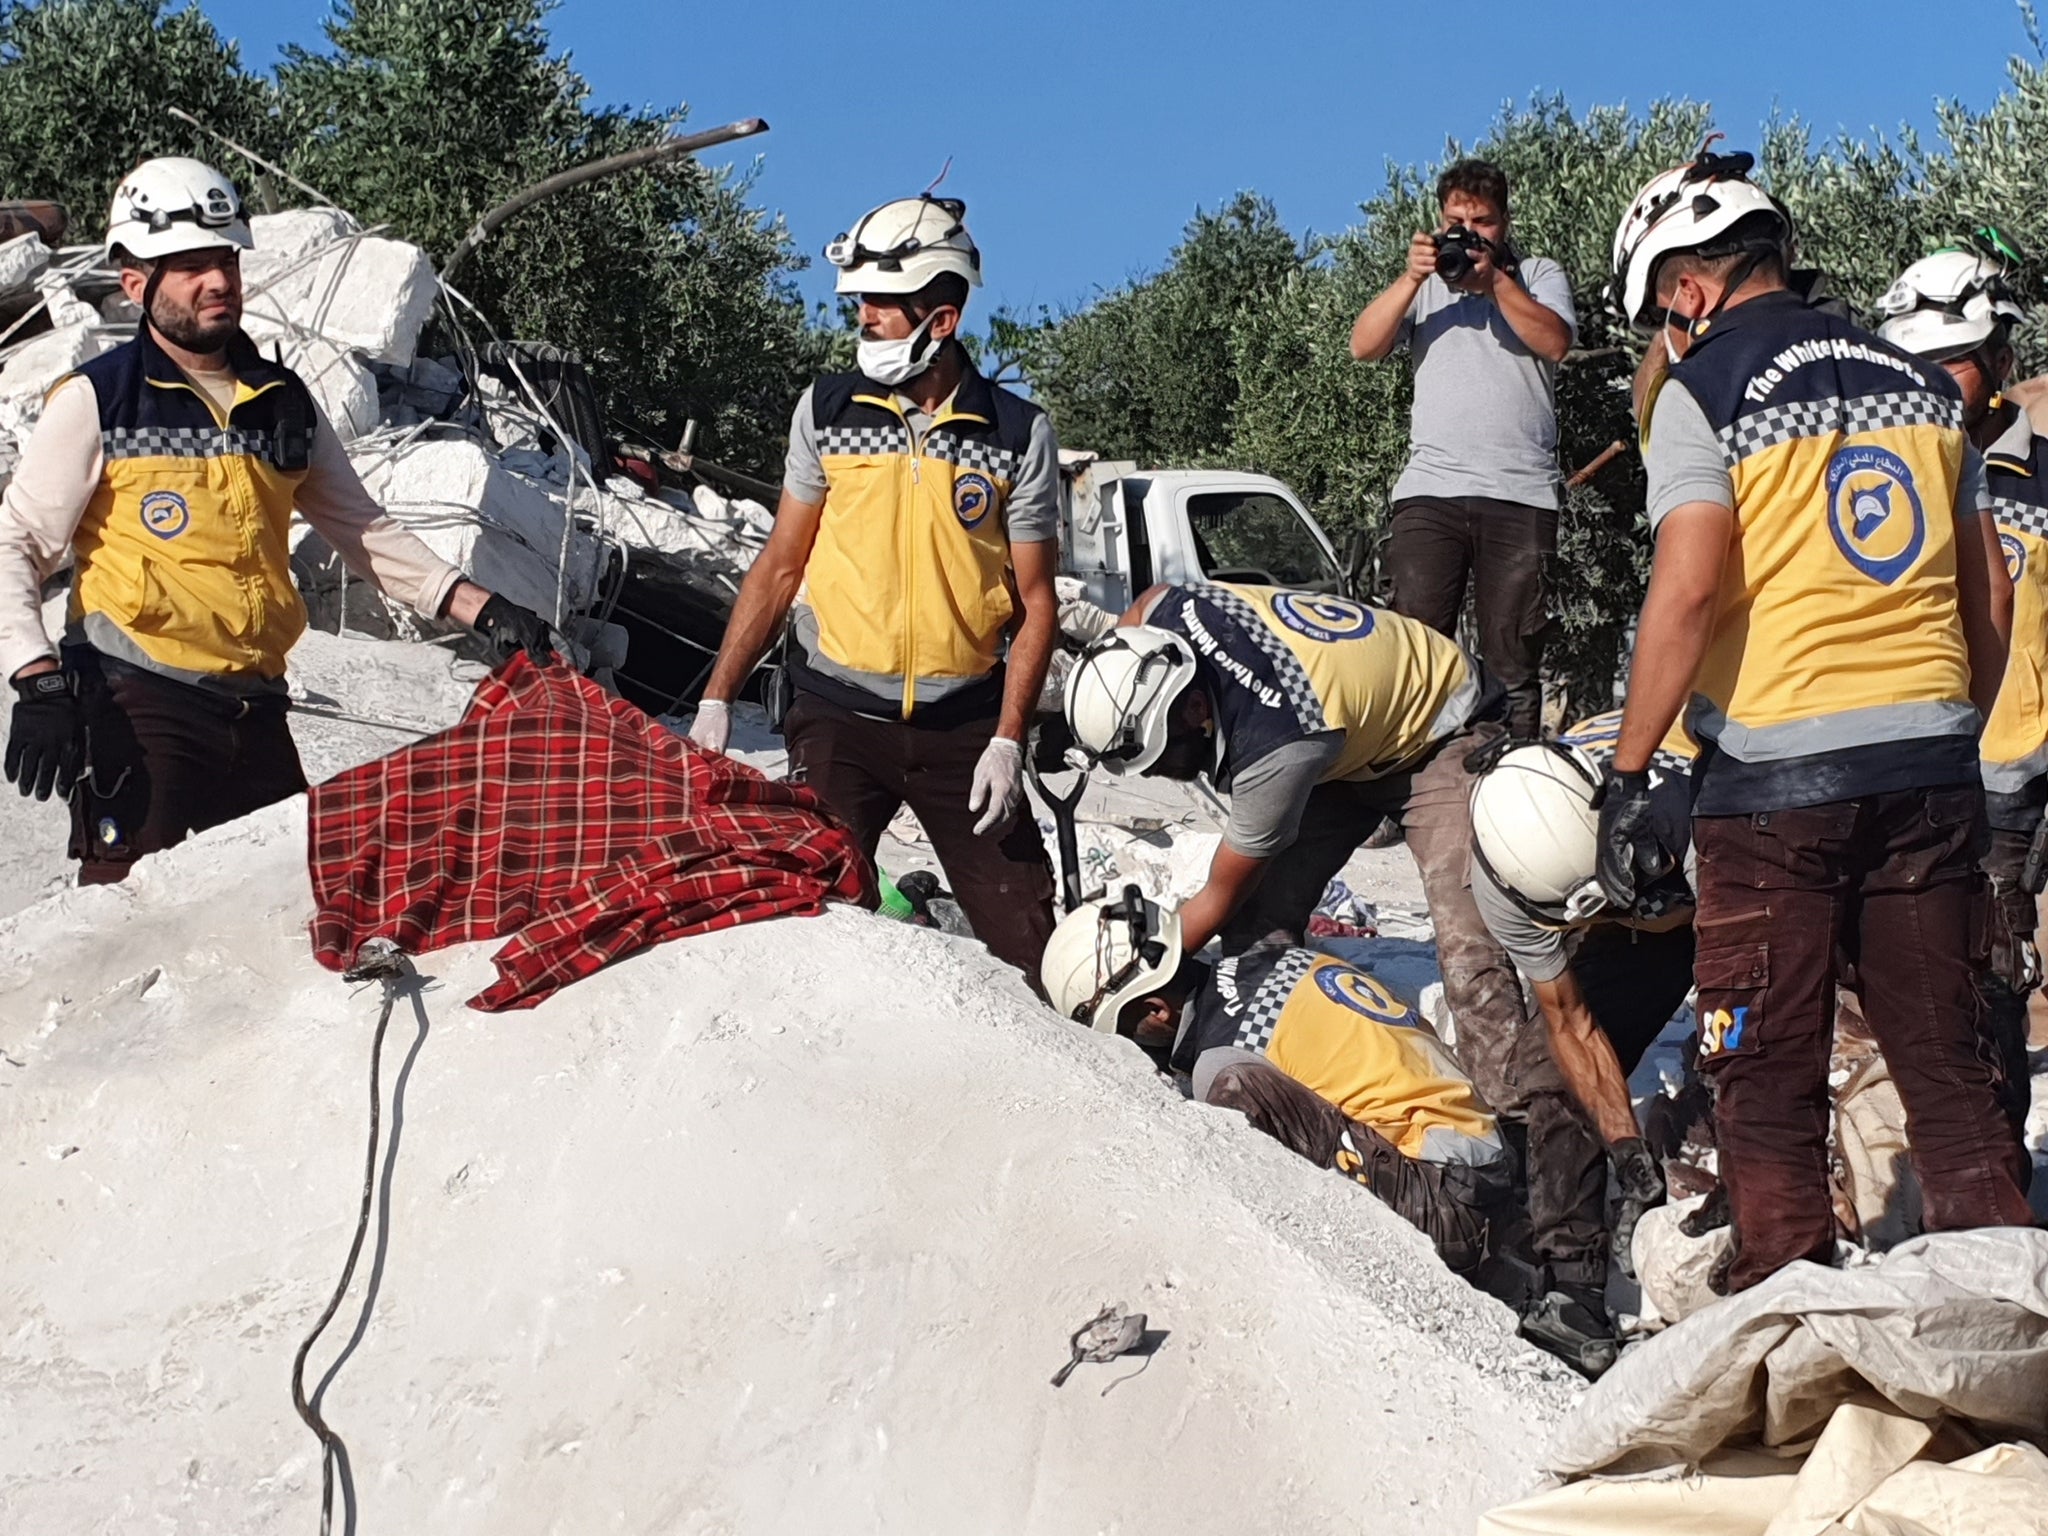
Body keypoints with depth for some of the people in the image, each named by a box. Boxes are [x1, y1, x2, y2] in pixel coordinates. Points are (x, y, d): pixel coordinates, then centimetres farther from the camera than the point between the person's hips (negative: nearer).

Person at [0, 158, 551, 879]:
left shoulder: (285, 404, 14)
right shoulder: (95, 402, 0)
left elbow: (363, 529, 18)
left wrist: (482, 610, 7)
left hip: (255, 711, 5)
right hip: (136, 706, -5)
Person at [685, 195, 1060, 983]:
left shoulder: (1018, 435, -2)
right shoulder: (827, 410, 2)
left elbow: (1036, 602, 0)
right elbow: (781, 566, 7)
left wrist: (1007, 740, -9)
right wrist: (718, 697, 0)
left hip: (963, 725, -1)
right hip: (839, 716, 1)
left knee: (1030, 944, -3)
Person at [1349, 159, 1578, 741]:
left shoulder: (1539, 275, 17)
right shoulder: (1424, 282, 21)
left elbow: (1555, 341, -3)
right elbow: (1364, 346, 5)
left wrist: (1494, 280, -10)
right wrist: (1412, 278, -7)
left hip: (1521, 494, -1)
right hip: (1428, 490, 1)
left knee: (1513, 660, 0)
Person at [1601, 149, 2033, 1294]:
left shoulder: (1702, 391, -4)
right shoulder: (1921, 382, 13)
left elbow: (1689, 590, -16)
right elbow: (1990, 601, 14)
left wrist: (1627, 778, -12)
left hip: (1777, 774, -5)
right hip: (1932, 767, 5)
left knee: (1769, 1076, 4)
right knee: (1948, 1062, 11)